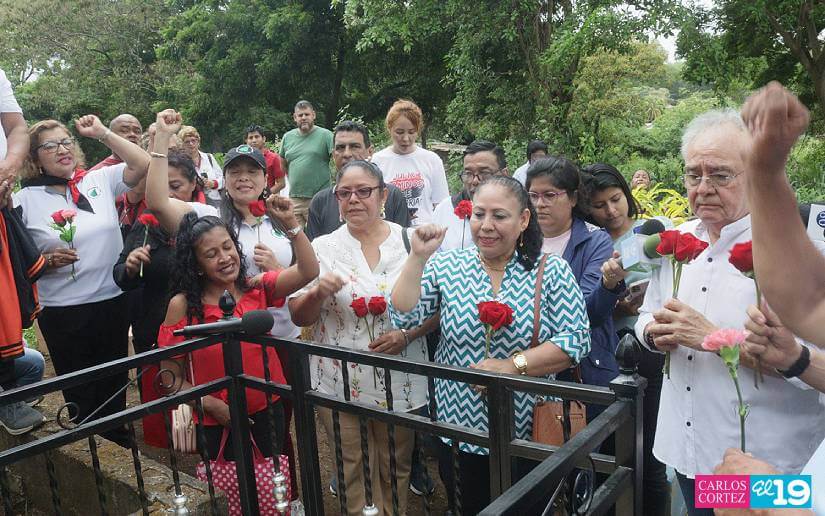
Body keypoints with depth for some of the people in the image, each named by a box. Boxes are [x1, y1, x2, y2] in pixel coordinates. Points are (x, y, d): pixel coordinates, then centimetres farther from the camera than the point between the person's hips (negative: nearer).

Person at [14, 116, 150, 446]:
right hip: (62, 311, -2)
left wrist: (102, 133, -7)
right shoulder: (25, 200, -2)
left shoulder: (99, 181, 3)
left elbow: (143, 165, -7)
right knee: (80, 393, 12)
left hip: (113, 300, 2)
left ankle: (117, 440, 39)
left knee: (114, 384, 18)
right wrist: (48, 261, -19)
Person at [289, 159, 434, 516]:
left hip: (400, 383, 0)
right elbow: (298, 316, 0)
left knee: (396, 471, 17)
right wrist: (319, 292, -20)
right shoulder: (322, 248, 0)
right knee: (355, 474, 13)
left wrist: (407, 335, -16)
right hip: (340, 383, 0)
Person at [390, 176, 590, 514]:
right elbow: (404, 317, -7)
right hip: (459, 430, 2)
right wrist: (418, 257, -15)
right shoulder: (446, 266, -1)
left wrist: (513, 365, -21)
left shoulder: (552, 271, -6)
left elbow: (576, 340, -11)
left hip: (528, 434, -1)